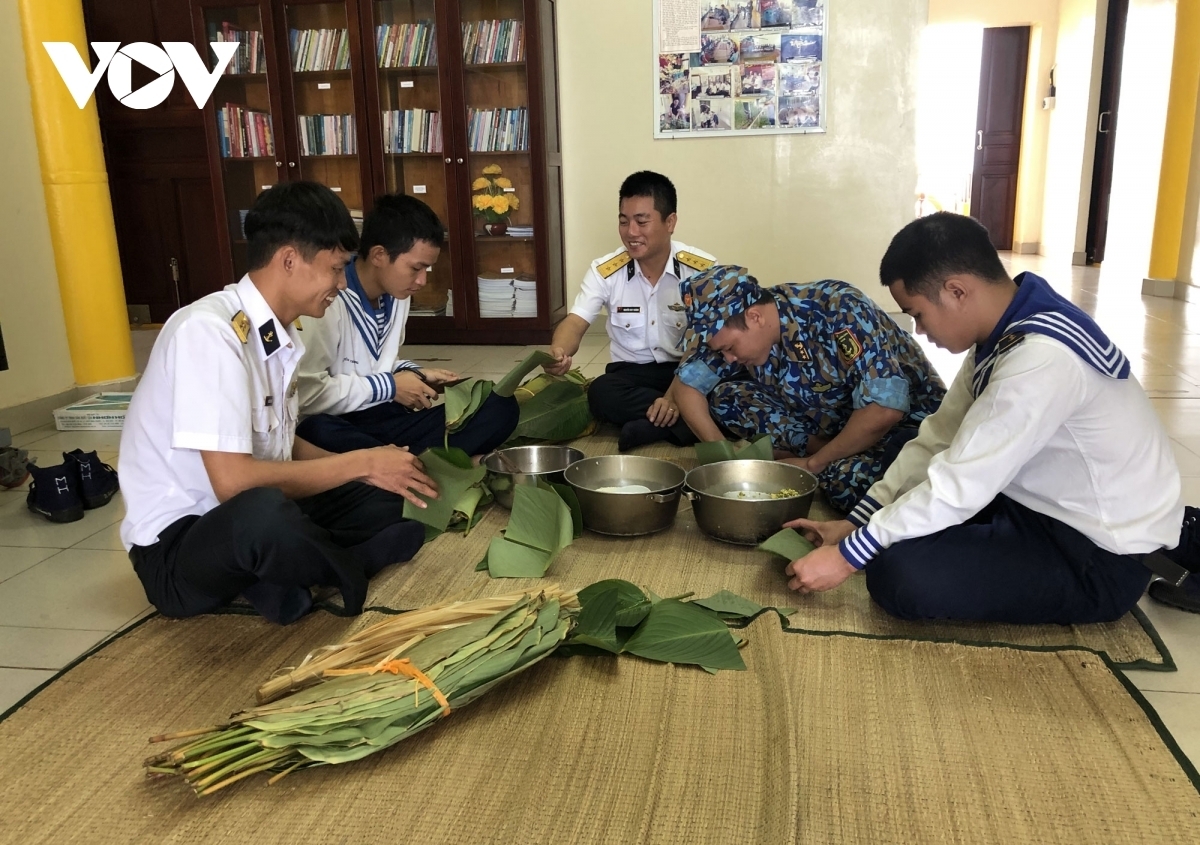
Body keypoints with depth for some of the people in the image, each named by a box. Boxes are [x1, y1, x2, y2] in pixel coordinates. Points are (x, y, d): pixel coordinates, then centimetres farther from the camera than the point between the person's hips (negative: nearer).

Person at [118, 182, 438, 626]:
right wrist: (360, 463, -20)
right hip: (175, 546, -9)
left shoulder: (282, 335, 3)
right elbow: (233, 481, -29)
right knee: (263, 514, -39)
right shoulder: (208, 330, -23)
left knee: (384, 493, 5)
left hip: (251, 522, 9)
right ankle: (348, 574, -11)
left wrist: (371, 466, -1)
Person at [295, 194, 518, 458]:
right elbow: (305, 393, -25)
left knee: (500, 407, -8)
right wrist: (388, 386, -16)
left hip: (384, 417, 7)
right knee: (316, 433, -43)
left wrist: (413, 375, 0)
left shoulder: (396, 294, 7)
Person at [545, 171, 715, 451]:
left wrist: (674, 396, -28)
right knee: (600, 393, -33)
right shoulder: (604, 270, -6)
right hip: (632, 371, 1)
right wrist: (558, 352, -40)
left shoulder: (703, 269, -11)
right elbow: (576, 323, -14)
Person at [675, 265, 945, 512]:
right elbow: (688, 384, -4)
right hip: (829, 421, 7)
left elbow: (884, 409, -35)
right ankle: (833, 458, -7)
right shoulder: (729, 324, -12)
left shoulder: (839, 309, -30)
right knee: (723, 397, -9)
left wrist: (814, 463, -24)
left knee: (848, 479, -38)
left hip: (906, 417, -7)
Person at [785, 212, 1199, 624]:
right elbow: (938, 440, 4)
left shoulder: (1040, 358, -28)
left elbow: (959, 487, -27)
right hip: (1048, 505, 9)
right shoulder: (1005, 331, 1)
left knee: (899, 574, -24)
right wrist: (854, 523, 0)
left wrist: (848, 555, -18)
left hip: (1100, 556, -9)